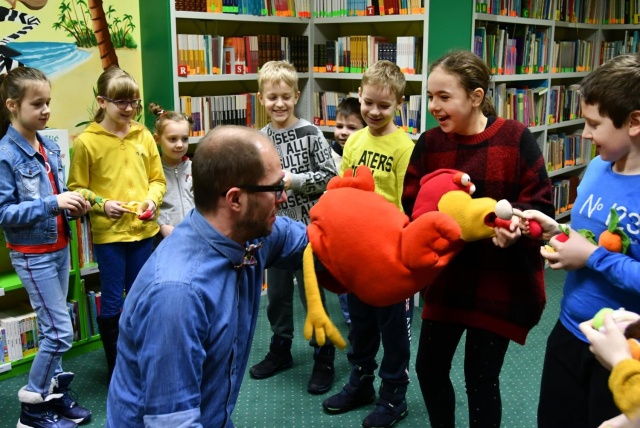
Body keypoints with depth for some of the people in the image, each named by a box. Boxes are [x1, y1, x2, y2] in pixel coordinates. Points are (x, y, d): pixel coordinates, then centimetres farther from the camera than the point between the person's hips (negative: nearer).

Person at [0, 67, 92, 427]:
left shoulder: (50, 147, 5)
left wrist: (73, 204, -4)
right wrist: (53, 203, -27)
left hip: (60, 248, 7)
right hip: (32, 254, -7)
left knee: (54, 327, 15)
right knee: (61, 330, -4)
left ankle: (55, 392, 29)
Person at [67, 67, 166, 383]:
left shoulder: (144, 136, 3)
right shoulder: (86, 141, -7)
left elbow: (157, 179, 9)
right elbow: (77, 188, -3)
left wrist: (153, 199, -10)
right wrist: (101, 204, -18)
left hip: (143, 229, 4)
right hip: (108, 233, -3)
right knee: (112, 301, 7)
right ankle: (115, 366, 23)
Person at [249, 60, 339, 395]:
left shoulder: (310, 134, -10)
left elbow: (329, 177, -11)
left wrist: (294, 180, -20)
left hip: (307, 227, -5)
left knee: (312, 295, 4)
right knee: (277, 294, 17)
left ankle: (324, 361, 19)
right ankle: (280, 352, 35)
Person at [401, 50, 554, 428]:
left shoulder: (516, 139, -13)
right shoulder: (429, 144, -2)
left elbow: (540, 205, -10)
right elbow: (411, 206, -2)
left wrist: (515, 224, -29)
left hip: (501, 280, -4)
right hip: (445, 276, 4)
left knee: (481, 378, 6)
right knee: (429, 367, 13)